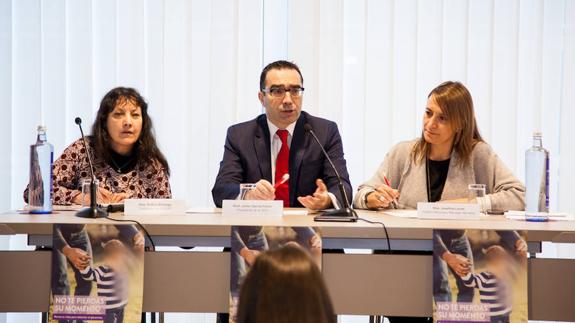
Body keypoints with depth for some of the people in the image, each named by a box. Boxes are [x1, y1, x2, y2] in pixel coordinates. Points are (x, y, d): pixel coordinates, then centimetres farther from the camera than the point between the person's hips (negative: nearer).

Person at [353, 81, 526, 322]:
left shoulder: (478, 154, 2)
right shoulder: (403, 154, 7)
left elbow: (518, 196, -6)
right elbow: (361, 196, 6)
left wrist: (466, 203, -14)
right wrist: (374, 198, -18)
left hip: (458, 260, 0)